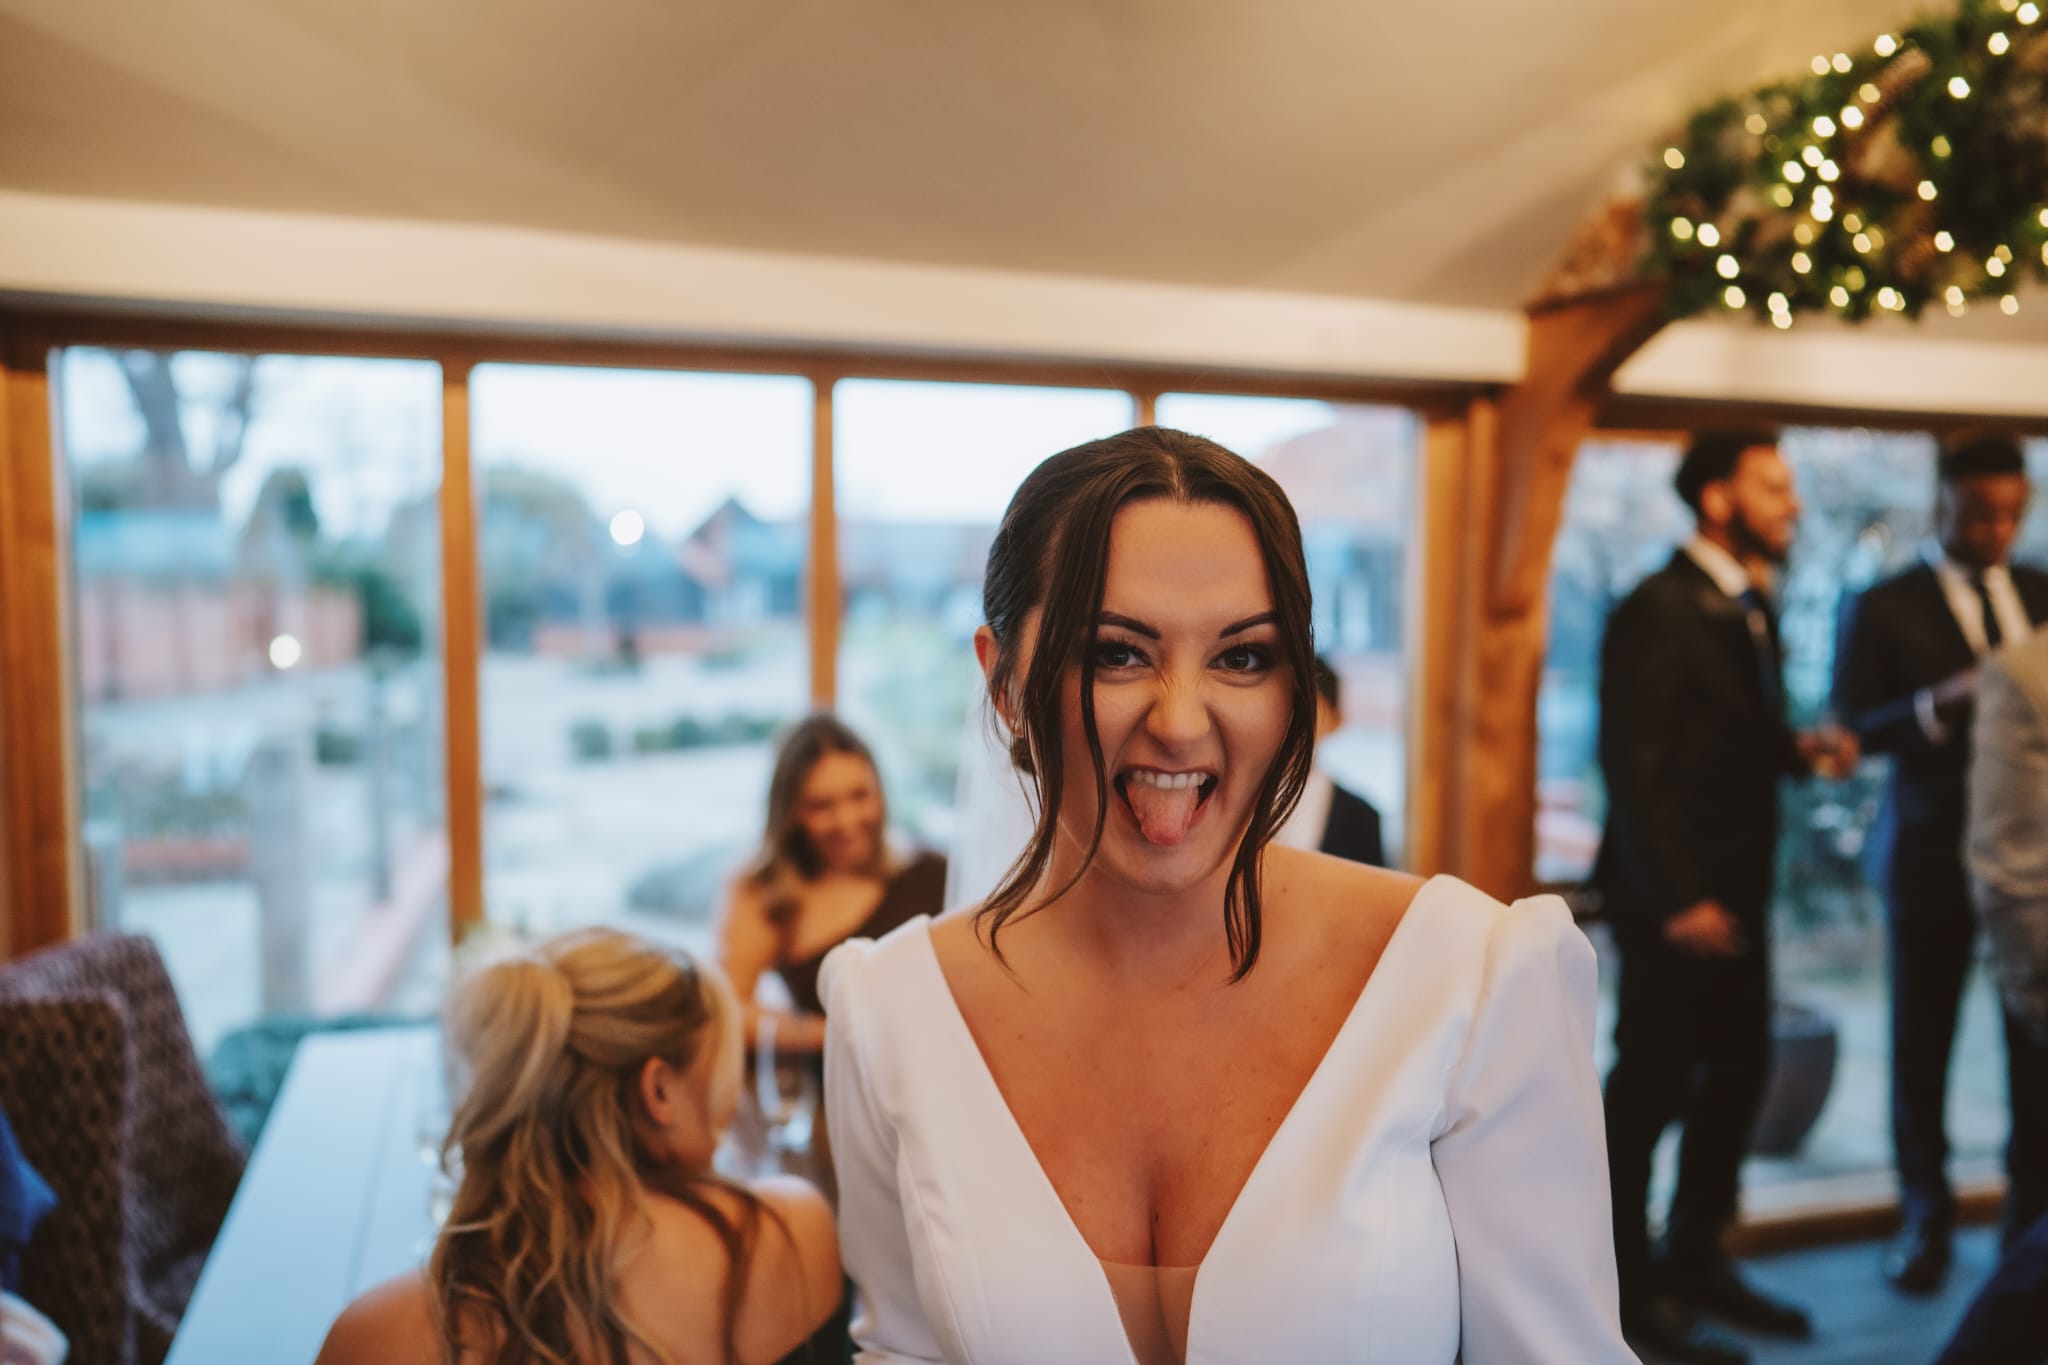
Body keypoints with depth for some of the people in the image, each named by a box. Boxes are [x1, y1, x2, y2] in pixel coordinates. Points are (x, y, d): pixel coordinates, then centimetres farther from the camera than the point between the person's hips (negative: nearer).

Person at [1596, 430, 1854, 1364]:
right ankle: (1630, 1287, 17)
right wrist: (1677, 899, -22)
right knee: (1651, 1086, 2)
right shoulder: (1658, 610, -16)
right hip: (1676, 899, -9)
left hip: (1734, 892, 9)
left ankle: (1696, 1261, 32)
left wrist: (1798, 750, -1)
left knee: (1737, 1076, 16)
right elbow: (1635, 763, -20)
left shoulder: (1751, 608, 13)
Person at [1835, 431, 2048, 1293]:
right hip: (1934, 855, -2)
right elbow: (1849, 733, -7)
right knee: (1923, 1038, 6)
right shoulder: (1882, 608, 0)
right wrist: (1939, 705, -23)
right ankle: (1926, 1215, 21)